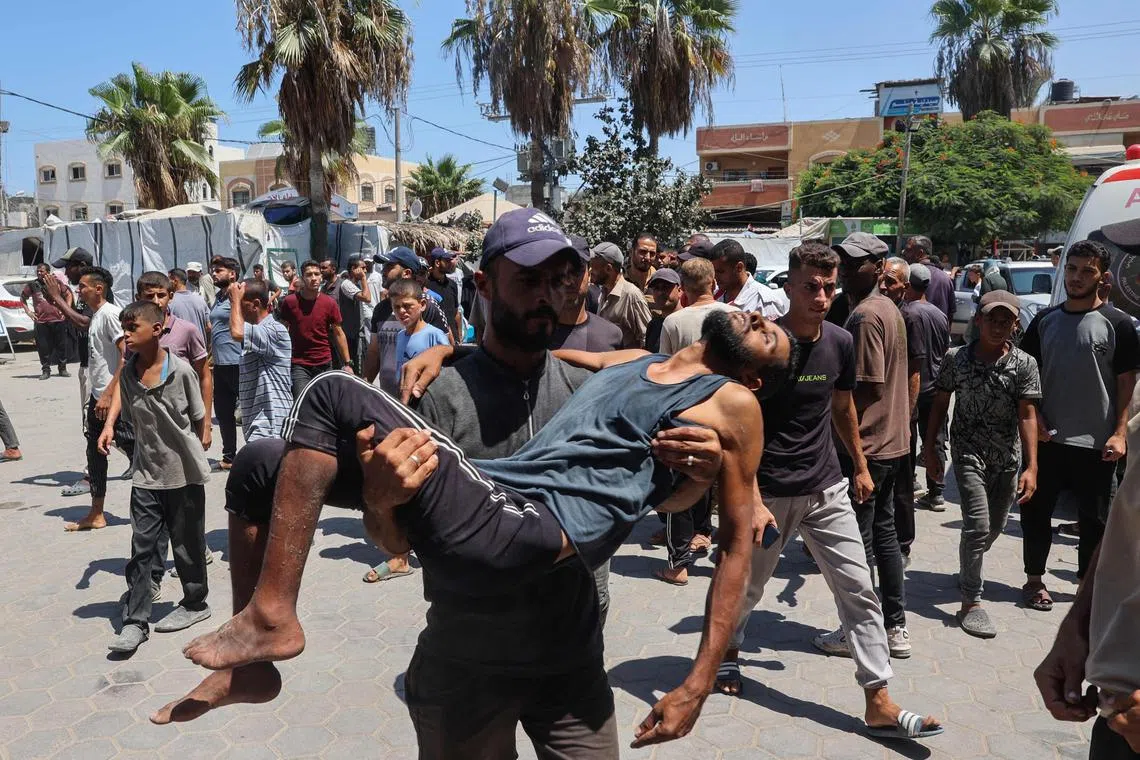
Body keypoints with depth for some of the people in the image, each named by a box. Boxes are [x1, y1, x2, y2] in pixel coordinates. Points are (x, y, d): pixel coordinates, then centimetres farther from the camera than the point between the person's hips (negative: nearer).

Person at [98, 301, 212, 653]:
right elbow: (126, 405, 11)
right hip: (147, 473, 3)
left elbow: (199, 418, -5)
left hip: (184, 472, -3)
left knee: (187, 543, 10)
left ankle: (195, 603, 29)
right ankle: (135, 620, 7)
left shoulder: (180, 370, -14)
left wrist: (196, 446, -1)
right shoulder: (128, 373, -2)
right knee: (142, 545, 1)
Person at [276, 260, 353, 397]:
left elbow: (338, 334, 4)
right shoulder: (289, 301, -5)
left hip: (325, 365, 2)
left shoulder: (330, 303, -1)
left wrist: (347, 364, 1)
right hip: (299, 366, -2)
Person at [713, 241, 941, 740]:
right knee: (747, 587, 14)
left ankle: (879, 704, 9)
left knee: (859, 590, 1)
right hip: (770, 492, -4)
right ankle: (729, 649, 43)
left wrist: (860, 467, 20)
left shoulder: (840, 343, 1)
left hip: (827, 489, 4)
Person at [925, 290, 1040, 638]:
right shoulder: (957, 358, -5)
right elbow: (939, 404, 4)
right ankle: (971, 602, -2)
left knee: (995, 526, 15)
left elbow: (1027, 415, -9)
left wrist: (1031, 466, -14)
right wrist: (930, 449, 3)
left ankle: (967, 572, 43)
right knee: (978, 524, -12)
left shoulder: (1024, 364, -5)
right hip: (968, 452, -2)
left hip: (1008, 457, 3)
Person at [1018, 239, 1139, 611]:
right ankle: (1034, 579, 24)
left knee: (1094, 518, 9)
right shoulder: (1045, 320, 5)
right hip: (1047, 438, 3)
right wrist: (1034, 416, -2)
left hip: (1096, 442, -3)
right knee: (1036, 511, 9)